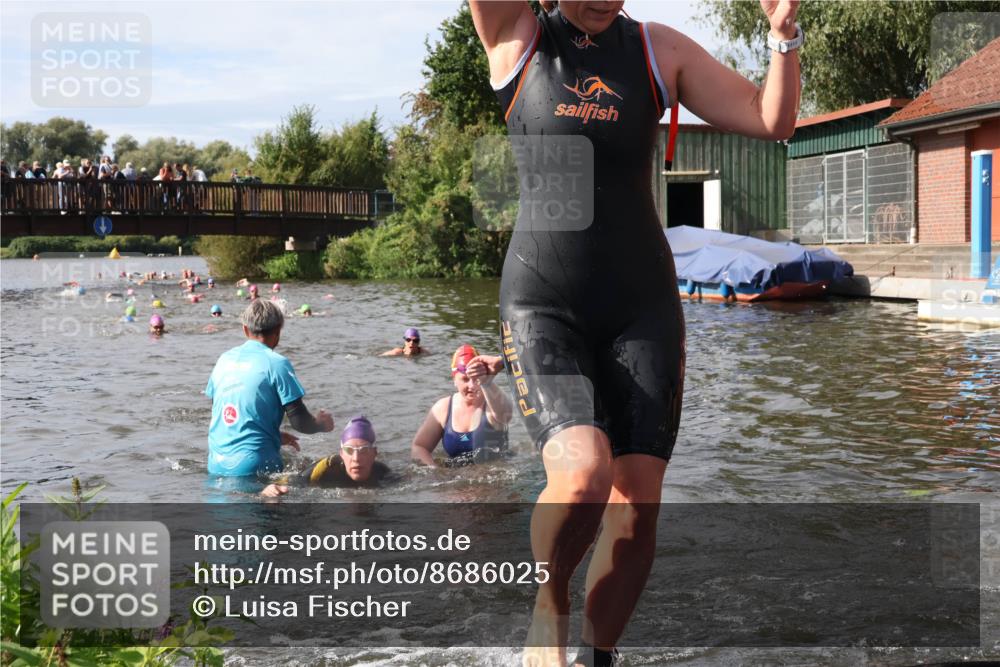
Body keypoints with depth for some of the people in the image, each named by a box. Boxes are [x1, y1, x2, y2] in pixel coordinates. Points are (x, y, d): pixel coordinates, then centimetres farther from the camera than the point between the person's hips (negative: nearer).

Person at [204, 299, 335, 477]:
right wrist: (321, 424, 16)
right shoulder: (276, 364, -5)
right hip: (253, 465, -6)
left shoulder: (224, 359, 13)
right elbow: (299, 421, -7)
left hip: (216, 465, 6)